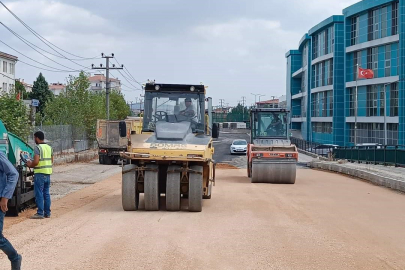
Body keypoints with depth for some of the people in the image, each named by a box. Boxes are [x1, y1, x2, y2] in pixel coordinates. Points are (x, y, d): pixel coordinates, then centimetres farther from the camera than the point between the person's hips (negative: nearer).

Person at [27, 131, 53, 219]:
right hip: (48, 173, 7)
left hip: (40, 173, -7)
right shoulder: (49, 147, 11)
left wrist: (30, 165, -1)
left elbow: (36, 162, -19)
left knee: (39, 194, -3)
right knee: (46, 193, 13)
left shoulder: (37, 148, -13)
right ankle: (47, 212, 16)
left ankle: (40, 213, -3)